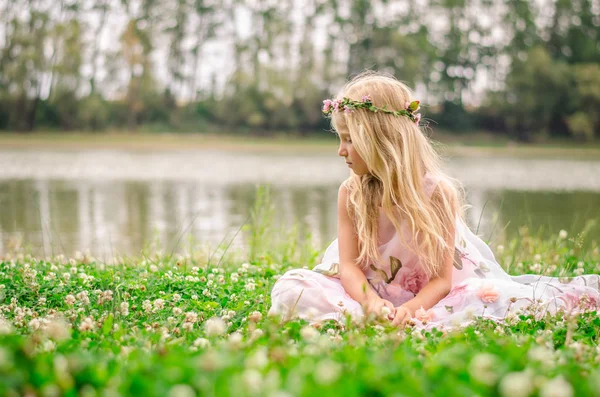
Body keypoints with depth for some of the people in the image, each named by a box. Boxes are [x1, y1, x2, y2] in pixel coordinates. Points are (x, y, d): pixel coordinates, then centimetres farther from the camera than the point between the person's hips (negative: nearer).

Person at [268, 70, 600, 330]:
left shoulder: (438, 192, -16)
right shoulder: (351, 193, -6)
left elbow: (441, 279, -17)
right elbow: (348, 264, -12)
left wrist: (409, 310, -39)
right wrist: (371, 305, -35)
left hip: (425, 296, -3)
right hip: (370, 291, 4)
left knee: (494, 299, -35)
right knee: (293, 290, -23)